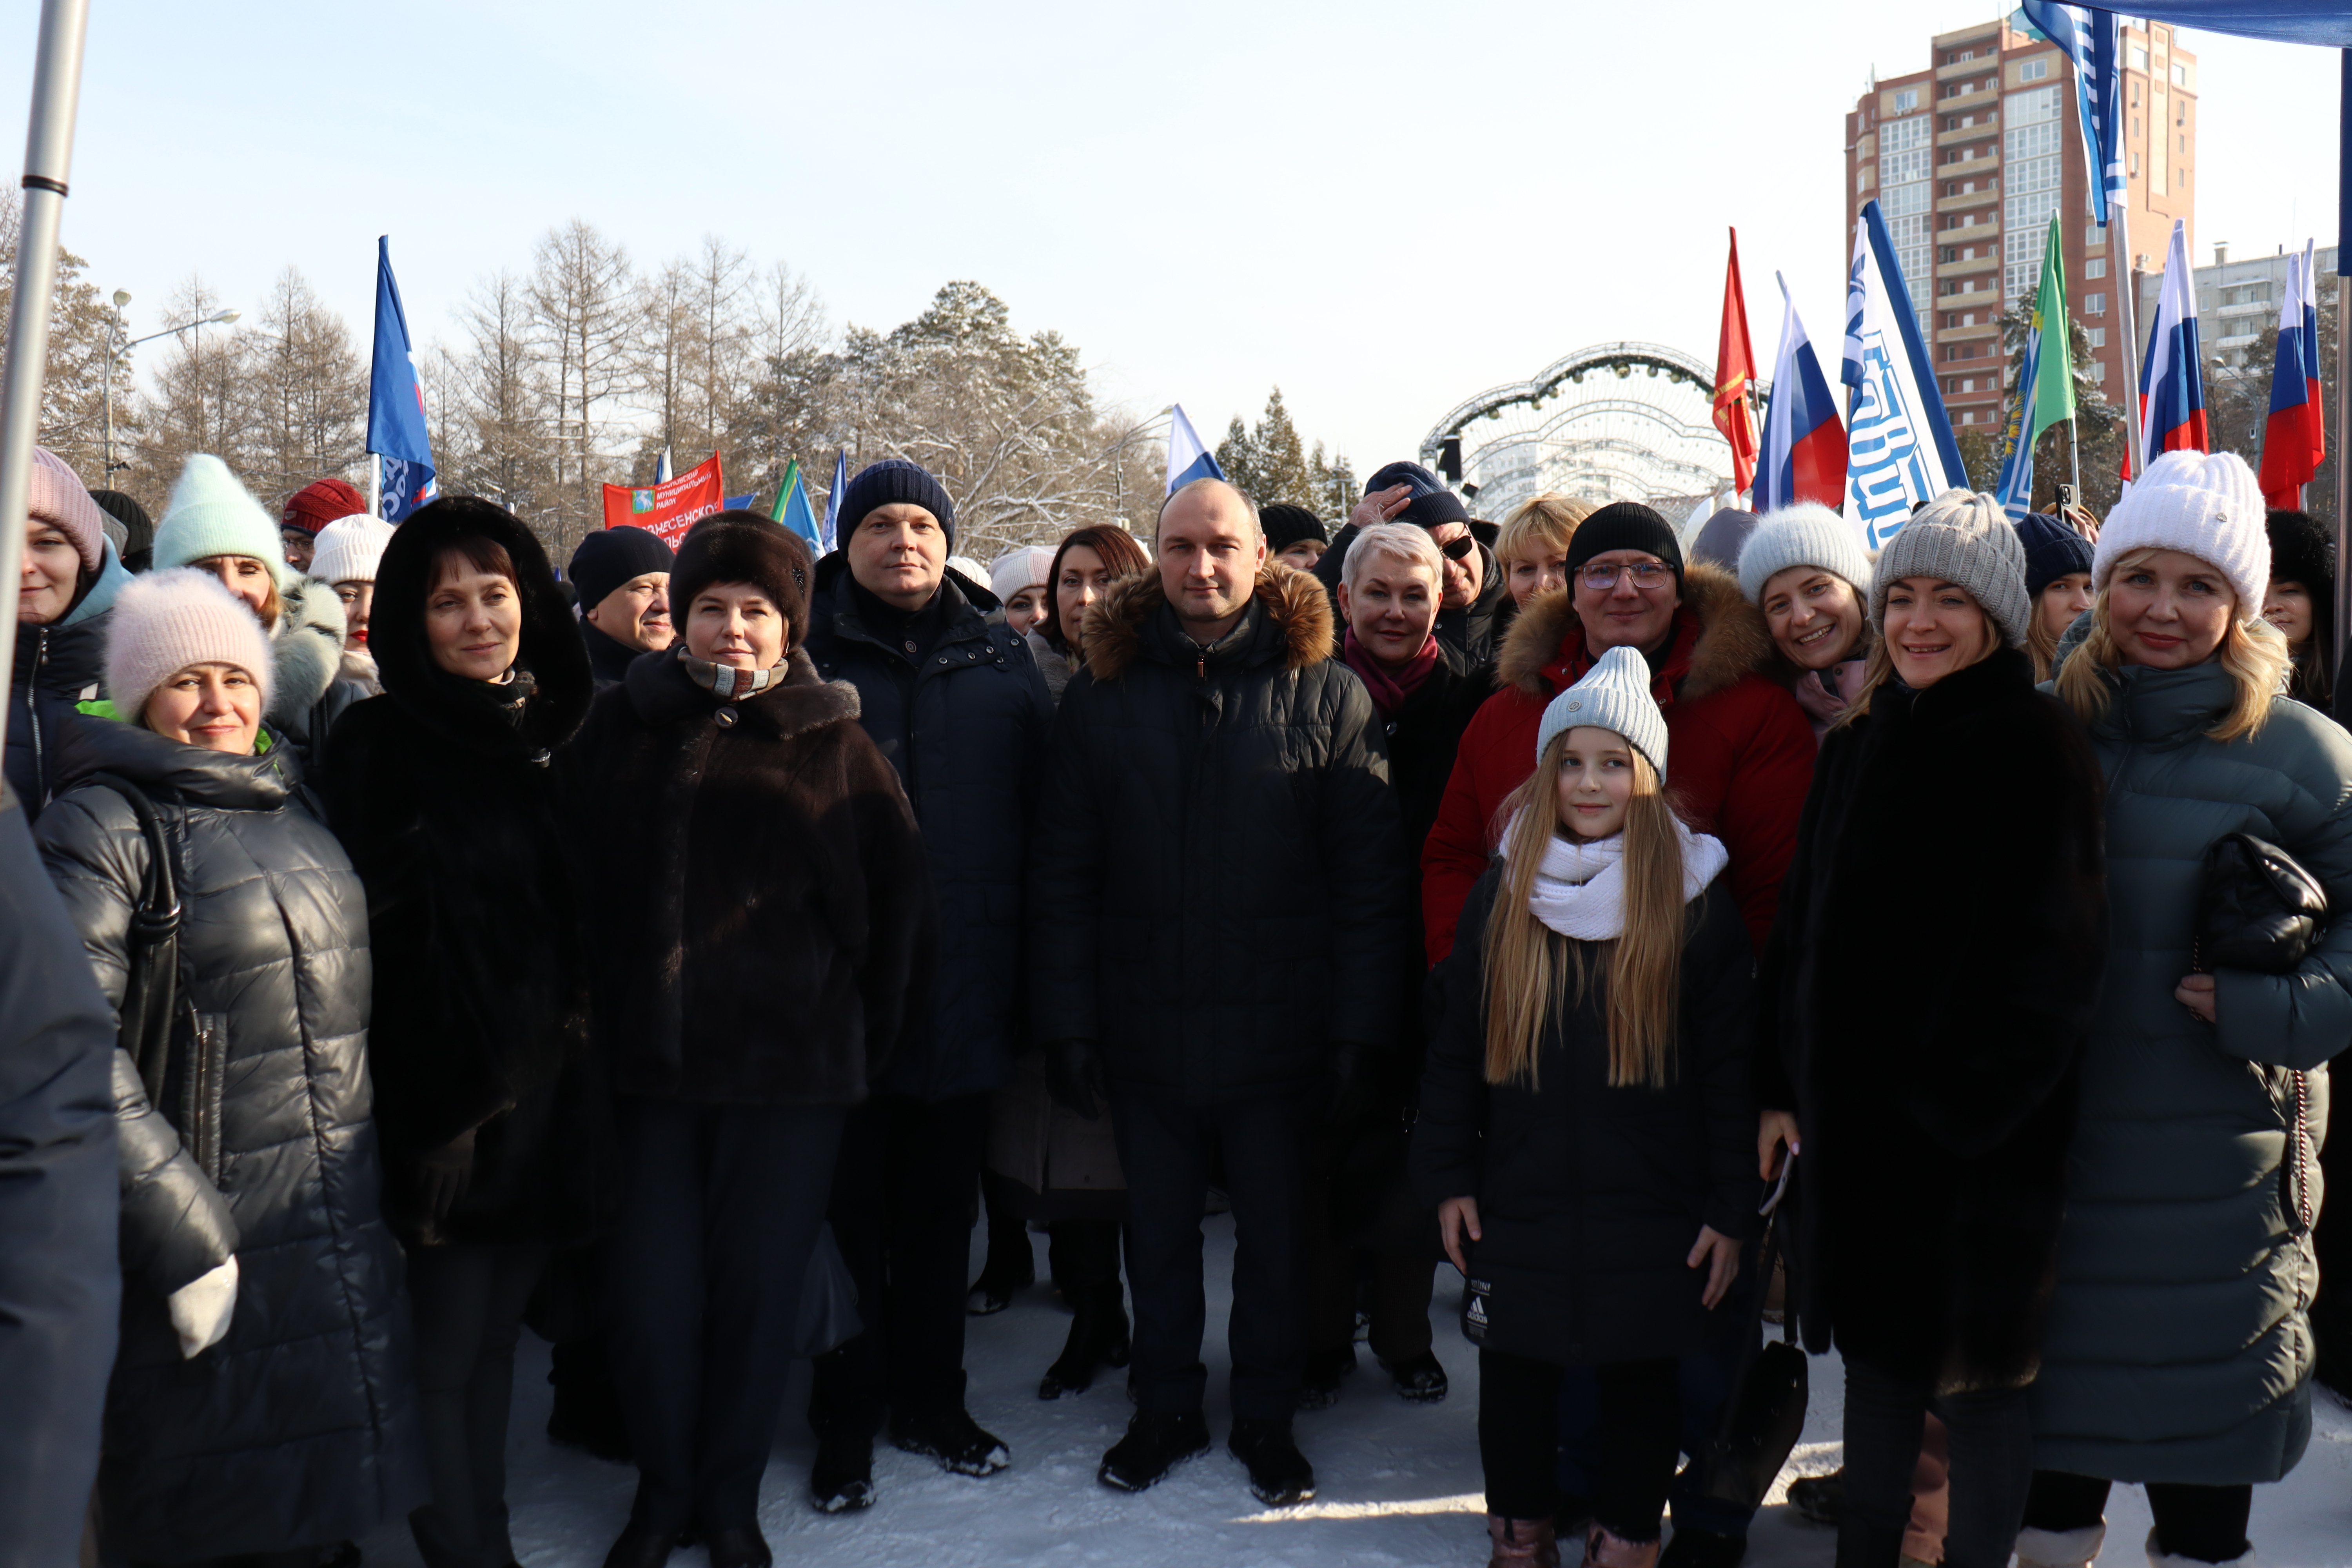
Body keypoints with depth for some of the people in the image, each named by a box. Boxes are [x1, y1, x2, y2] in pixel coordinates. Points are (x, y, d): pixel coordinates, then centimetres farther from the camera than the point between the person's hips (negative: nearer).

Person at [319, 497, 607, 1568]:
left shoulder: (556, 736, 8)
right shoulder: (378, 746, -5)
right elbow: (358, 927, -10)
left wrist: (578, 1063, 9)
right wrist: (393, 1094, -14)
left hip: (545, 1082, 4)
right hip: (440, 1087, -4)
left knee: (497, 1329, 16)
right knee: (445, 1343, 2)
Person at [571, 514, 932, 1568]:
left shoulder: (834, 747, 2)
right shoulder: (625, 728, 6)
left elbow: (897, 903, 6)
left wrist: (865, 1039, 4)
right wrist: (588, 1023, 4)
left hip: (792, 1066, -1)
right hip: (646, 1058, 1)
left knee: (759, 1286, 8)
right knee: (650, 1290, 4)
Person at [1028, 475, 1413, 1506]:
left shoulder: (1325, 694, -4)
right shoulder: (1103, 693, 0)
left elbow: (1369, 878, -5)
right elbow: (1061, 872, 1)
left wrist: (1359, 1032, -9)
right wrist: (1065, 1023, -4)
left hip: (1276, 1030, -1)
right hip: (1145, 1030, 2)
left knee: (1275, 1238, 14)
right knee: (1157, 1235, 17)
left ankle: (1267, 1420, 34)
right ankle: (1164, 1410, 36)